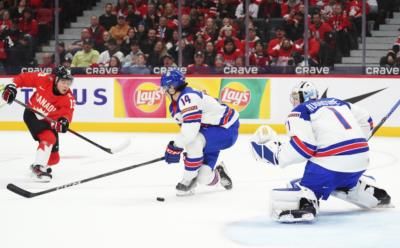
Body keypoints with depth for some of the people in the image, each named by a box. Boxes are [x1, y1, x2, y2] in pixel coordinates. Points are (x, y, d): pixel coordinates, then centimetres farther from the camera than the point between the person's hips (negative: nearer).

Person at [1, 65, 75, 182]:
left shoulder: (69, 99, -20)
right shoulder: (45, 80, -22)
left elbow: (67, 113, -32)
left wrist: (64, 121, -53)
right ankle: (38, 167, -32)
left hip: (48, 121, 3)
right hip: (32, 114, -3)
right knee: (48, 138, -31)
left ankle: (39, 165, 36)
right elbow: (24, 77, -10)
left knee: (53, 158, 4)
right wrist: (12, 86, -21)